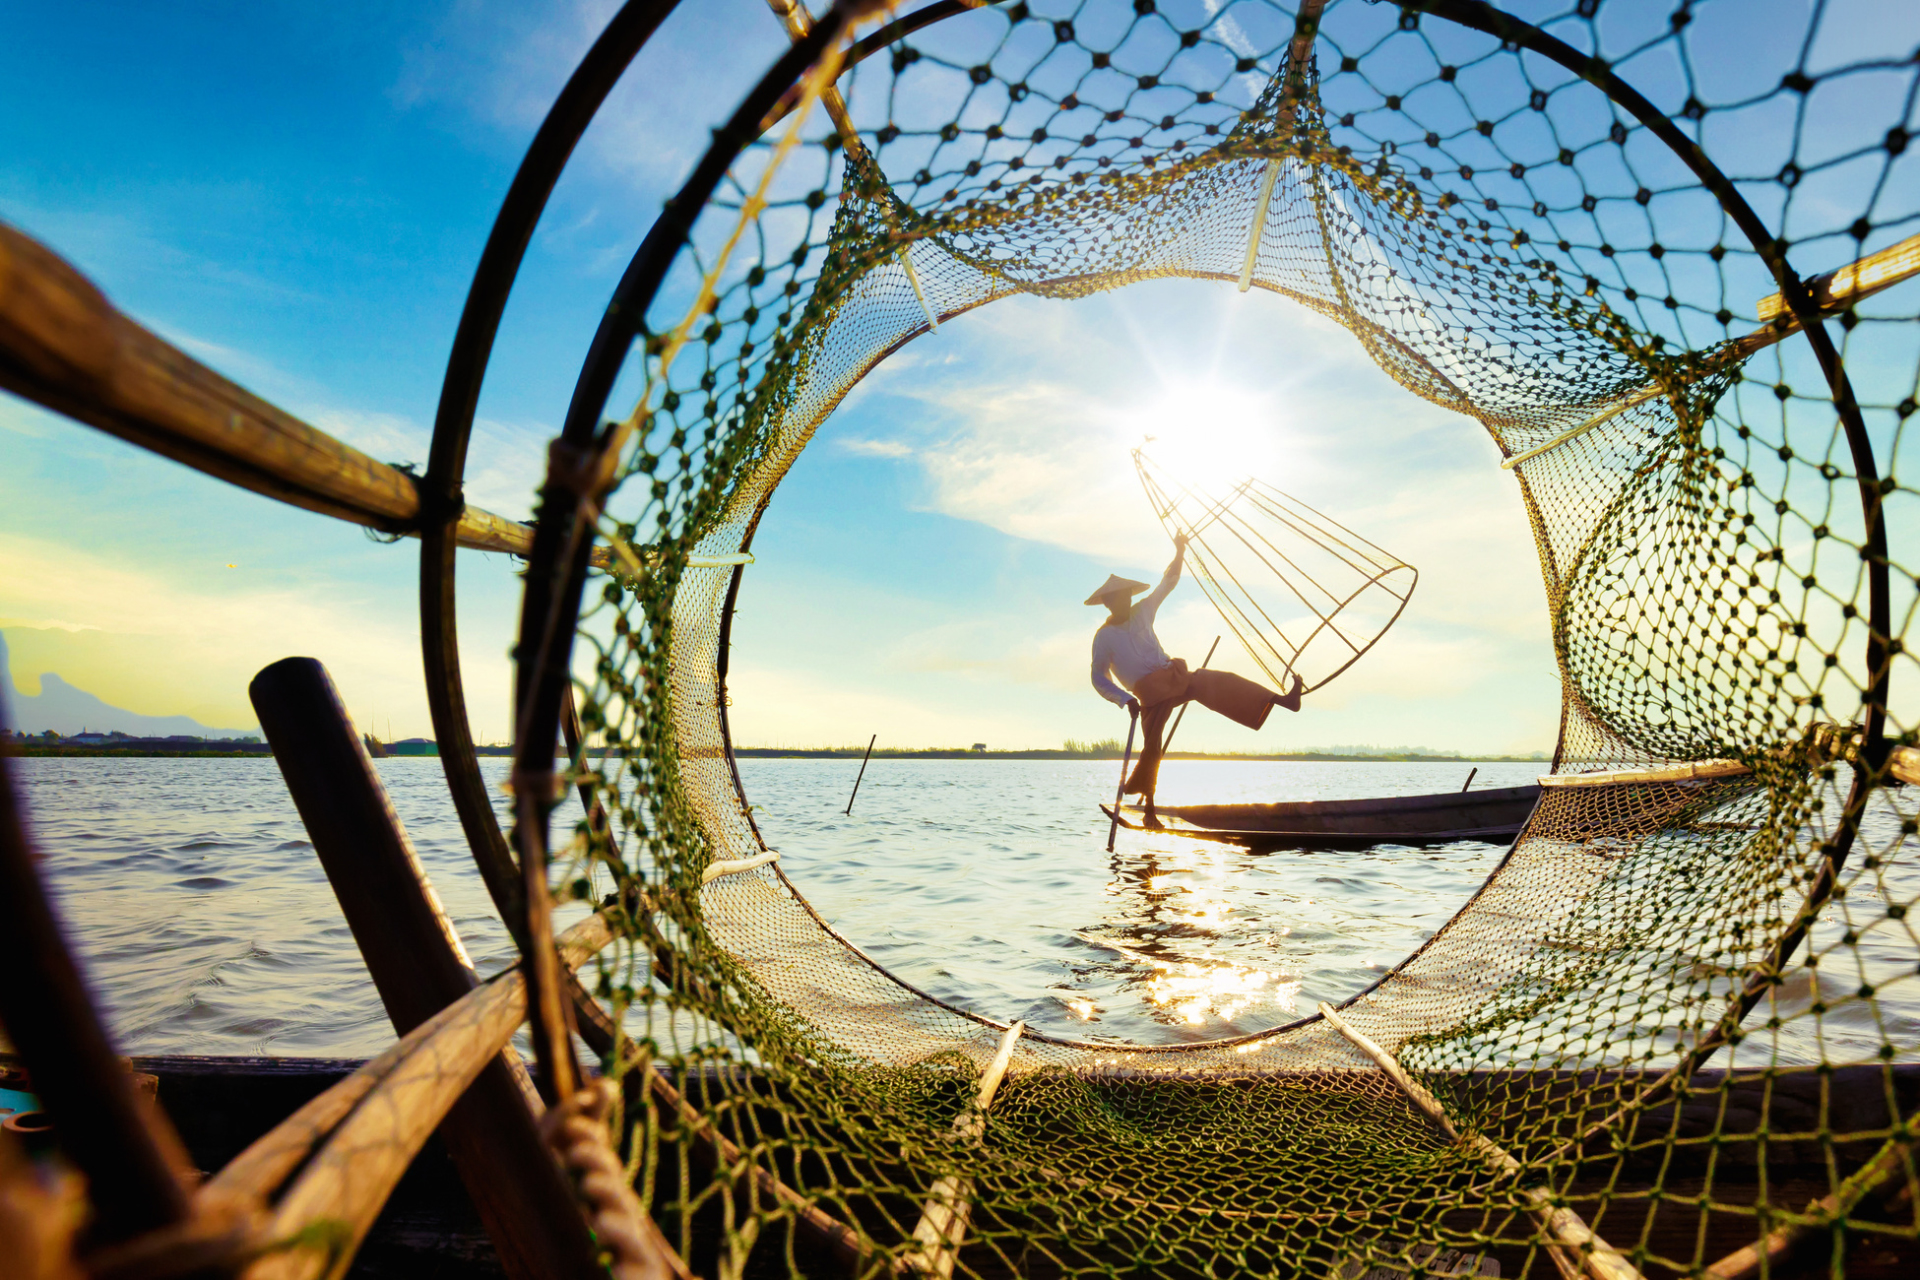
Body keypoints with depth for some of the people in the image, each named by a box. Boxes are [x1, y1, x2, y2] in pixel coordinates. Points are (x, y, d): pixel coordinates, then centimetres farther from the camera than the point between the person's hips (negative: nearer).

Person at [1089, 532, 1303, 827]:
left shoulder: (1142, 611, 7)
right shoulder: (1104, 637, -6)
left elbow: (1167, 583, 11)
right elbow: (1099, 678, -5)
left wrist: (1179, 552, 0)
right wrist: (1126, 700, -16)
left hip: (1174, 679, 5)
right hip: (1151, 695, -5)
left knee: (1221, 683, -13)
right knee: (1152, 747, -8)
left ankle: (1283, 700, -18)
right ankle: (1148, 805, 6)